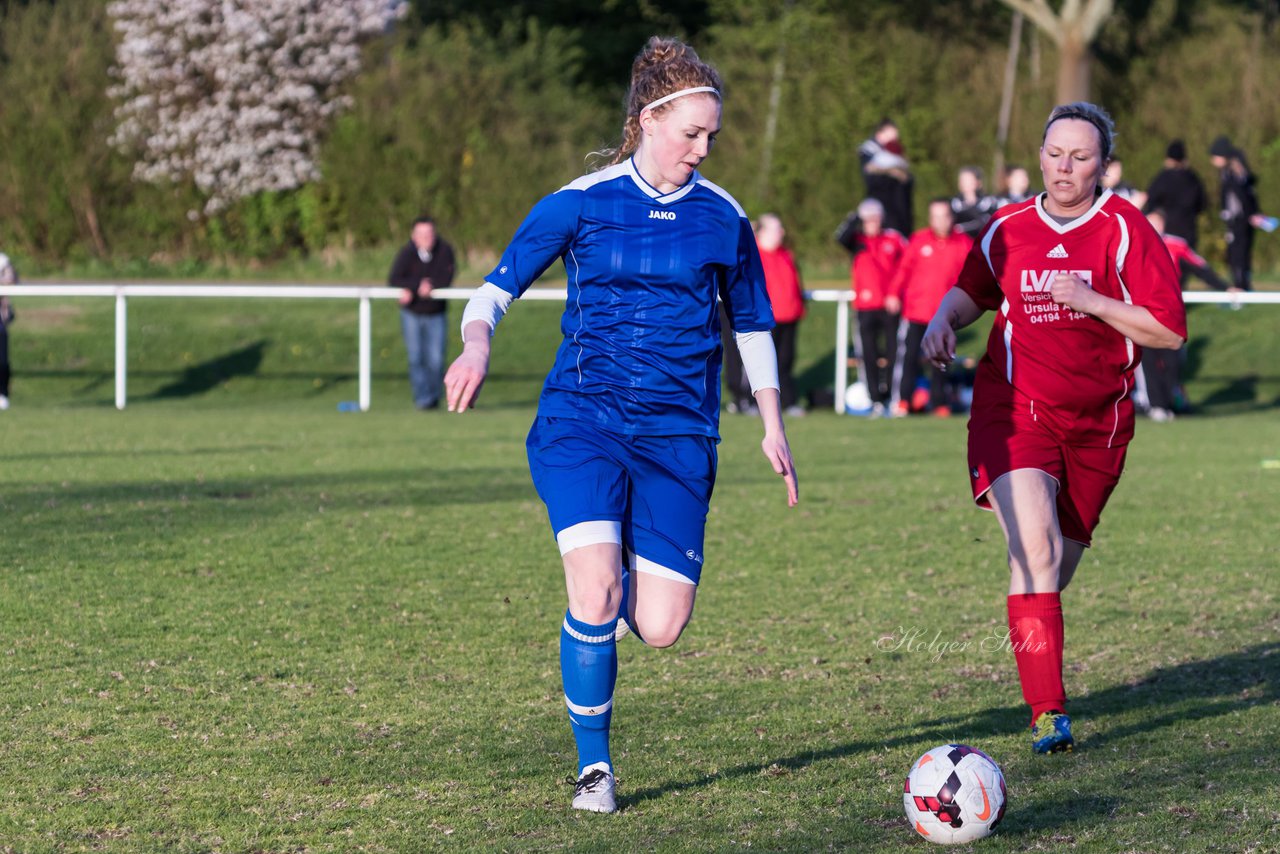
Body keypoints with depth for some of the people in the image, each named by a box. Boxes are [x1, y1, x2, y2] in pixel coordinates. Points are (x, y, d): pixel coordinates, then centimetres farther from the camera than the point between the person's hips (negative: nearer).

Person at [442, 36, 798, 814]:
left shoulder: (723, 218, 5)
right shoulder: (580, 204, -1)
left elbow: (754, 325, 17)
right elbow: (499, 287, 3)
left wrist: (773, 427, 14)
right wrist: (478, 344, -18)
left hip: (679, 435, 2)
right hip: (582, 422, -2)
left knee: (660, 627, -9)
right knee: (595, 594, -21)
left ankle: (619, 589, 31)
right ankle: (594, 765, 0)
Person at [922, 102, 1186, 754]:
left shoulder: (1124, 229, -4)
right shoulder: (1008, 229, 4)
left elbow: (1170, 330, -9)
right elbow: (972, 291, 22)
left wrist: (1091, 301, -19)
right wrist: (942, 323, 1)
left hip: (1096, 423, 1)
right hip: (1015, 408, -1)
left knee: (1058, 565, 11)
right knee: (1035, 549, -21)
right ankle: (1048, 714, -22)